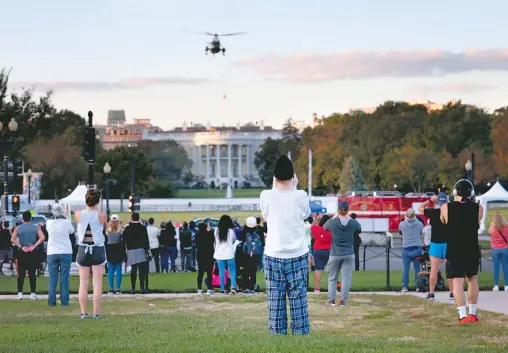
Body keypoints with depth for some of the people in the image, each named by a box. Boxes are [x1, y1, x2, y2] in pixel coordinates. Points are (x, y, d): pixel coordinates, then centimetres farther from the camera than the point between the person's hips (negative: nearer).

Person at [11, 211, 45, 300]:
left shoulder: (18, 228, 1)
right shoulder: (36, 227, 1)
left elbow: (12, 239, -11)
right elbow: (42, 237, -12)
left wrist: (20, 247, -9)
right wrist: (34, 246, -11)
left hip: (22, 253, 0)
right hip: (32, 253, 0)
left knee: (21, 274, 5)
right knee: (32, 274, 3)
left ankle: (20, 293, 0)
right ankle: (33, 294, 0)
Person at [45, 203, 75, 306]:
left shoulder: (49, 223, -5)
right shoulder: (66, 222, -8)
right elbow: (72, 231, 10)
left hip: (52, 253, 1)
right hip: (66, 252, -1)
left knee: (52, 278, 6)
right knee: (64, 278, 2)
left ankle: (52, 301, 3)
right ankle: (64, 301, 0)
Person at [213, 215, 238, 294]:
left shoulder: (216, 230, -2)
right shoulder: (231, 231, -9)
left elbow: (215, 241, 9)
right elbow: (234, 239, 7)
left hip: (219, 254, 2)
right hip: (229, 254, -2)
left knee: (221, 272, 7)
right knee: (232, 270, 10)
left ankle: (222, 289, 7)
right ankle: (233, 286, -6)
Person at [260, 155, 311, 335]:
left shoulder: (266, 196, -7)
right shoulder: (301, 196, -7)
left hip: (274, 256, 0)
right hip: (298, 255, 0)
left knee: (275, 304, 2)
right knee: (299, 302, 3)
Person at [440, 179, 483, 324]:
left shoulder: (446, 208, -7)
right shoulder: (478, 209, -6)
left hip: (454, 251, -1)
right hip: (472, 251, 1)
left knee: (457, 281, -3)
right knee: (472, 279, 18)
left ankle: (463, 315, -13)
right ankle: (472, 313, 22)